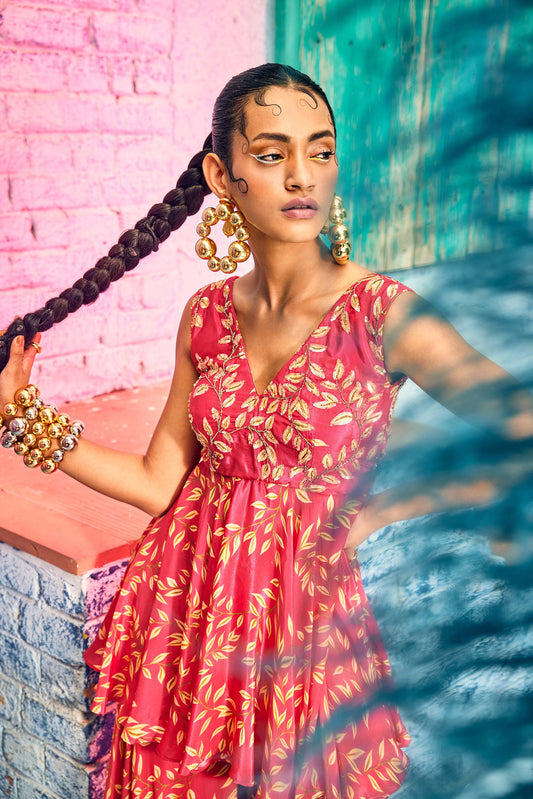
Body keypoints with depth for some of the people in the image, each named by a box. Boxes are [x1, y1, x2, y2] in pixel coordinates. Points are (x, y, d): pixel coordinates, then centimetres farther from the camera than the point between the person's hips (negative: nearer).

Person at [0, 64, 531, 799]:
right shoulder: (207, 315, -1)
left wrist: (385, 509, -17)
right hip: (192, 608, 4)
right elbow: (160, 483, 2)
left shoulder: (381, 312, -14)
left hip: (310, 613, -3)